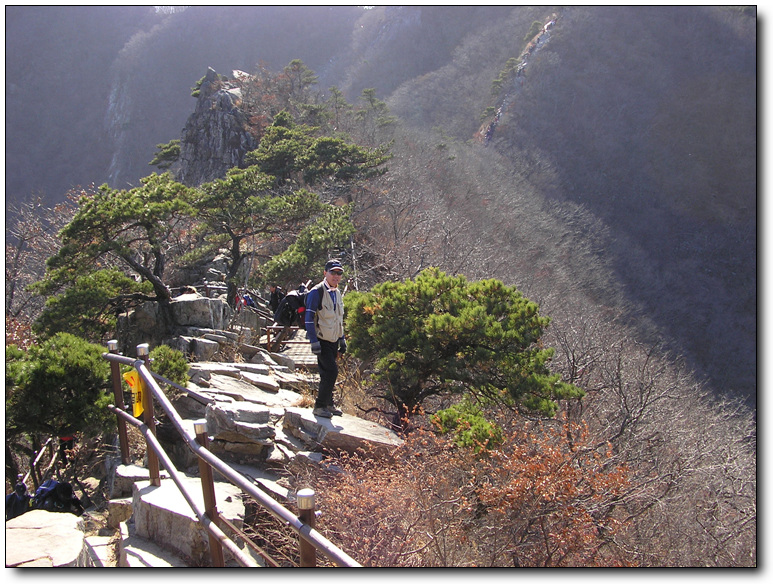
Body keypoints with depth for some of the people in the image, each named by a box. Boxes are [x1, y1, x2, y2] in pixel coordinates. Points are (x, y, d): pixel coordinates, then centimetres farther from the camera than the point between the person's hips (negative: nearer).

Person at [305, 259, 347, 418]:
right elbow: (309, 318, -15)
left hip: (333, 340, 8)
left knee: (329, 373, 12)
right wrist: (314, 341, -20)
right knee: (331, 372, -14)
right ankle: (320, 406, -5)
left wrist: (342, 340, 20)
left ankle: (328, 404, 22)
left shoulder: (337, 293, 14)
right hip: (322, 340, -8)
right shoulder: (316, 292, -13)